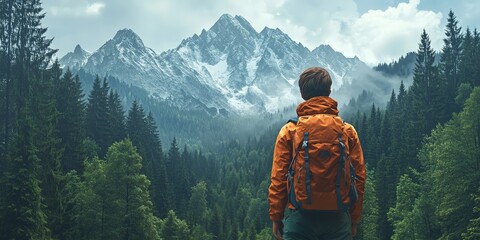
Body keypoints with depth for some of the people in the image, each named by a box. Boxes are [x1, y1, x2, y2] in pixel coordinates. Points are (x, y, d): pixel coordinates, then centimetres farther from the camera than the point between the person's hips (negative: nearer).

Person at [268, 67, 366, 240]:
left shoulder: (289, 131, -3)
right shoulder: (348, 131, 2)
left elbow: (278, 178, -3)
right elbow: (359, 176, 3)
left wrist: (276, 218, 6)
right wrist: (354, 219, 12)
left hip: (300, 218, -1)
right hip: (338, 219, 2)